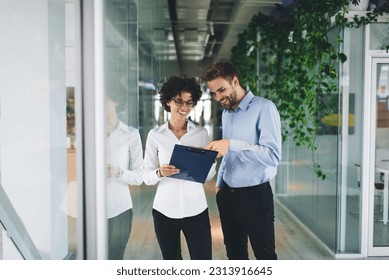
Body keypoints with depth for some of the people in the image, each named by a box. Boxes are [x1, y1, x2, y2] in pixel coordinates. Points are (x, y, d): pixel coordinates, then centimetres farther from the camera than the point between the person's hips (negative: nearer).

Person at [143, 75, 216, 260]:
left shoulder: (201, 133, 3)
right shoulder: (155, 135, 0)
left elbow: (210, 175, 5)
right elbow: (146, 177, 0)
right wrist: (160, 173, -21)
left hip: (196, 210, 0)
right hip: (164, 210, 0)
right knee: (170, 260, 14)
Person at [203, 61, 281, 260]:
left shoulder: (263, 108, -14)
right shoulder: (226, 113, 11)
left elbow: (273, 155, -24)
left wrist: (232, 144, -30)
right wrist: (219, 184, 16)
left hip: (255, 195, -7)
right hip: (227, 195, 7)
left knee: (265, 254, 6)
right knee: (234, 253, 17)